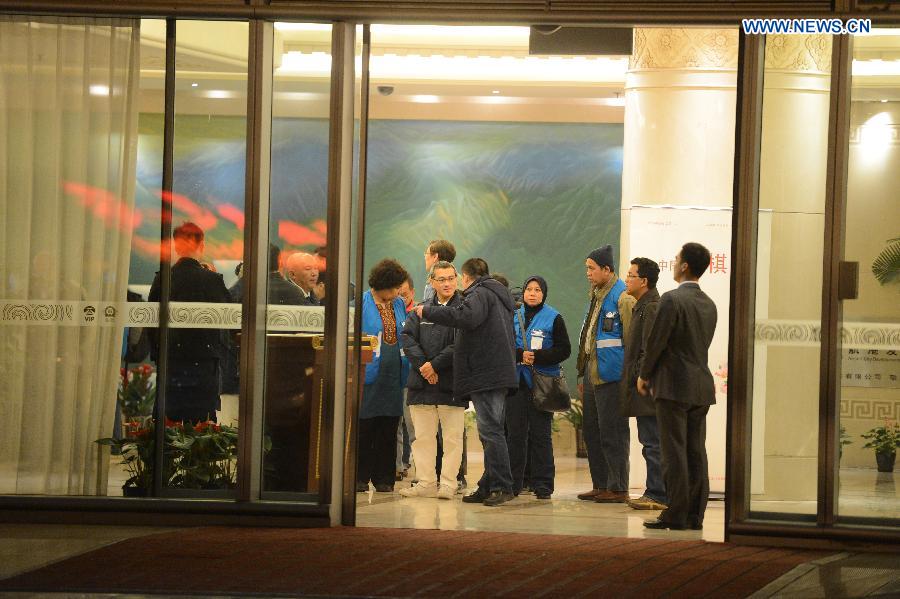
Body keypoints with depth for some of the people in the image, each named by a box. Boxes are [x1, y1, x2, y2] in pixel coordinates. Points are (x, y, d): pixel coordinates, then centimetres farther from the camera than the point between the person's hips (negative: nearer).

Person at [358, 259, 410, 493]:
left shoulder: (399, 304, 13)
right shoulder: (362, 304, -4)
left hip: (393, 374, 5)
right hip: (369, 374, -5)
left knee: (388, 428, 6)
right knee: (365, 426, -2)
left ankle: (384, 478, 12)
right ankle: (360, 477, 5)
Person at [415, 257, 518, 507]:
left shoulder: (480, 294, -6)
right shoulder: (498, 294, 25)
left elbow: (466, 317, -26)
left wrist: (428, 311, -19)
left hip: (486, 374, -10)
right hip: (498, 373, 10)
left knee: (491, 430, -12)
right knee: (491, 431, 12)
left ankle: (502, 486, -15)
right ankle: (489, 486, 14)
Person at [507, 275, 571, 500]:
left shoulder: (553, 318, 2)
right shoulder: (513, 317, 12)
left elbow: (564, 349, -3)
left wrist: (537, 357, -14)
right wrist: (520, 354, -11)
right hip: (516, 382, 3)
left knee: (540, 434, -1)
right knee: (515, 432, 3)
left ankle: (542, 483, 2)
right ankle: (514, 482, 8)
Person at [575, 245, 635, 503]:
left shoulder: (622, 298, -12)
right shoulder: (596, 296, 17)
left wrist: (628, 374, -18)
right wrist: (583, 376, 21)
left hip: (611, 375, -10)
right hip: (592, 373, 10)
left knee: (612, 433, -6)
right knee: (592, 431, 12)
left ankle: (618, 488, -2)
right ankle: (600, 485, 20)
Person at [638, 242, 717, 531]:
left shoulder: (672, 299, -12)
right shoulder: (708, 304, 12)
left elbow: (656, 341, -12)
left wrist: (644, 375, 4)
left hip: (674, 386, -7)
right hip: (701, 388, 7)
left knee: (674, 452, -6)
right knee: (696, 452, 7)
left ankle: (676, 514, -6)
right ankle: (695, 514, 8)